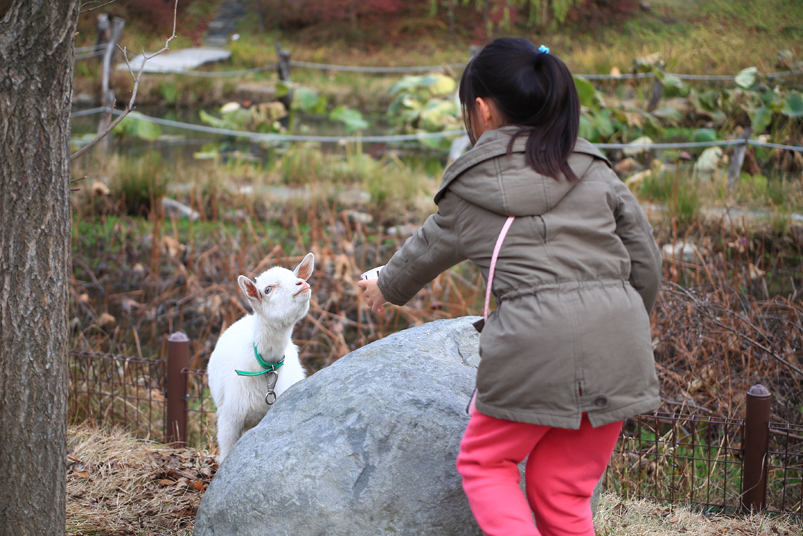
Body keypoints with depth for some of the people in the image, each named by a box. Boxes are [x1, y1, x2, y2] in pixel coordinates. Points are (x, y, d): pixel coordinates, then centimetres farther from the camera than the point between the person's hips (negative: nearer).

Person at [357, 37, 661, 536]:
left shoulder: (468, 191, 7)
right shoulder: (595, 170, 12)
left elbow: (427, 250, 25)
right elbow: (645, 259, 11)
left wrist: (386, 287, 46)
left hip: (534, 345, -3)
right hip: (617, 345, 4)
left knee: (484, 462, 20)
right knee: (562, 493, 16)